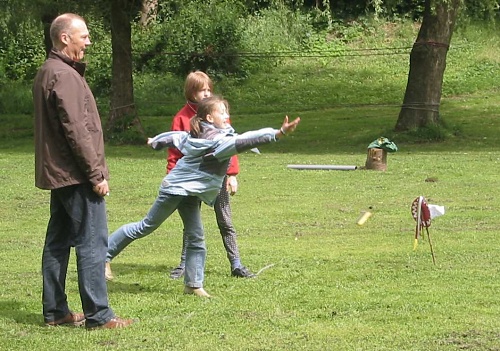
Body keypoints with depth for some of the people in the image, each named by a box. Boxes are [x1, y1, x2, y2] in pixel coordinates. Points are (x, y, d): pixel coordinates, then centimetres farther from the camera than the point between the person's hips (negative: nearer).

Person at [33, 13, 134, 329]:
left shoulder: (47, 73, 15)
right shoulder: (64, 76, -17)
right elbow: (76, 131, -20)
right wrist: (96, 174, -17)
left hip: (58, 174, 10)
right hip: (77, 175, -10)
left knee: (58, 241, 12)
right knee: (93, 243, -7)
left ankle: (55, 310, 18)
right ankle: (98, 315, -7)